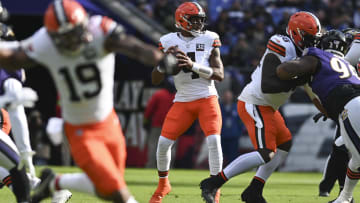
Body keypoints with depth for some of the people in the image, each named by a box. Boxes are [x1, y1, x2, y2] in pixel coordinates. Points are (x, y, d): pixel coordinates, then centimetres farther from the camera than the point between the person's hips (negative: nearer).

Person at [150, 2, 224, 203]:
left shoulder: (209, 39, -3)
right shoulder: (169, 42, 0)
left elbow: (220, 75, -10)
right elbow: (156, 80, 2)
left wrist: (194, 65, -23)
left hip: (207, 99, -1)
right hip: (183, 101, 1)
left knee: (214, 141, -19)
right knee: (164, 142, -5)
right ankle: (163, 184, 20)